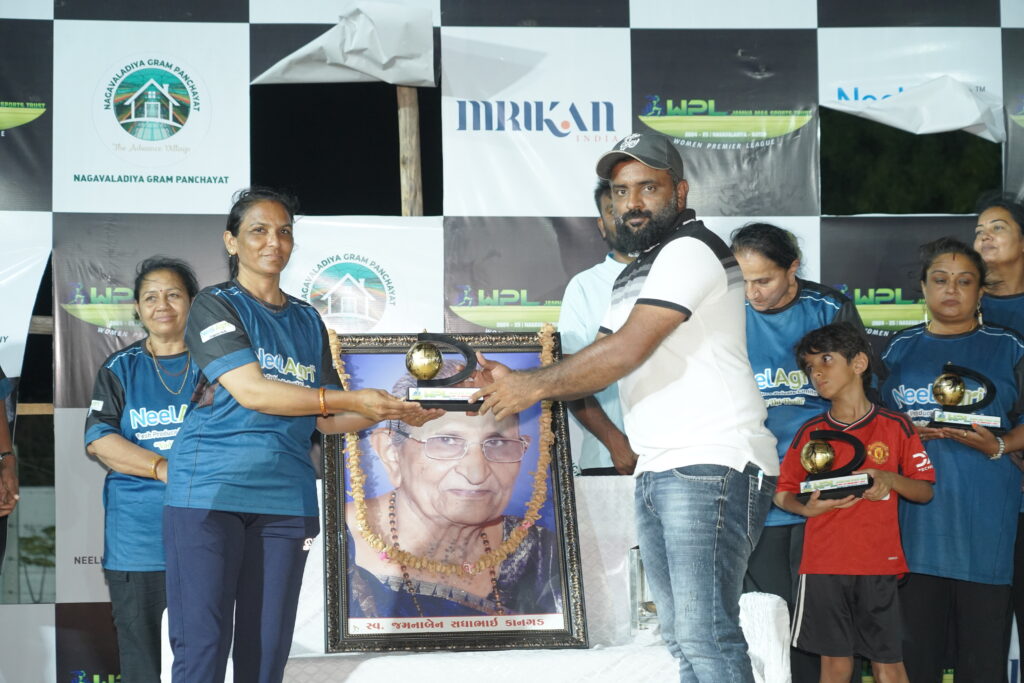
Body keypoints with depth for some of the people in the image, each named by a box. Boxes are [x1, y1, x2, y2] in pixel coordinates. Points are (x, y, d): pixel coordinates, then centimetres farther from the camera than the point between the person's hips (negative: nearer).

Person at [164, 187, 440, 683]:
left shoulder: (308, 321, 17)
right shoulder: (215, 306, 0)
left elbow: (328, 419, 14)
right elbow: (250, 390, -14)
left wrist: (389, 411, -4)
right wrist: (351, 399, -17)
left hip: (285, 500, 5)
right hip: (210, 492, -5)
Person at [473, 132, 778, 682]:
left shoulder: (690, 250, -9)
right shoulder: (633, 276, 24)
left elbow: (627, 352, -16)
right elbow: (597, 364, 19)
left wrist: (531, 386, -7)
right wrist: (514, 383, 3)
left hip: (712, 470, -10)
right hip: (656, 474, 10)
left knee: (705, 635, -15)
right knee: (681, 638, 9)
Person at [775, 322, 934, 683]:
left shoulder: (895, 426, 2)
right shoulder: (810, 432, 7)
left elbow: (925, 490, 5)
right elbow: (782, 493, 10)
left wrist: (892, 480, -15)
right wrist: (808, 508, -11)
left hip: (879, 564, -1)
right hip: (824, 565, 2)